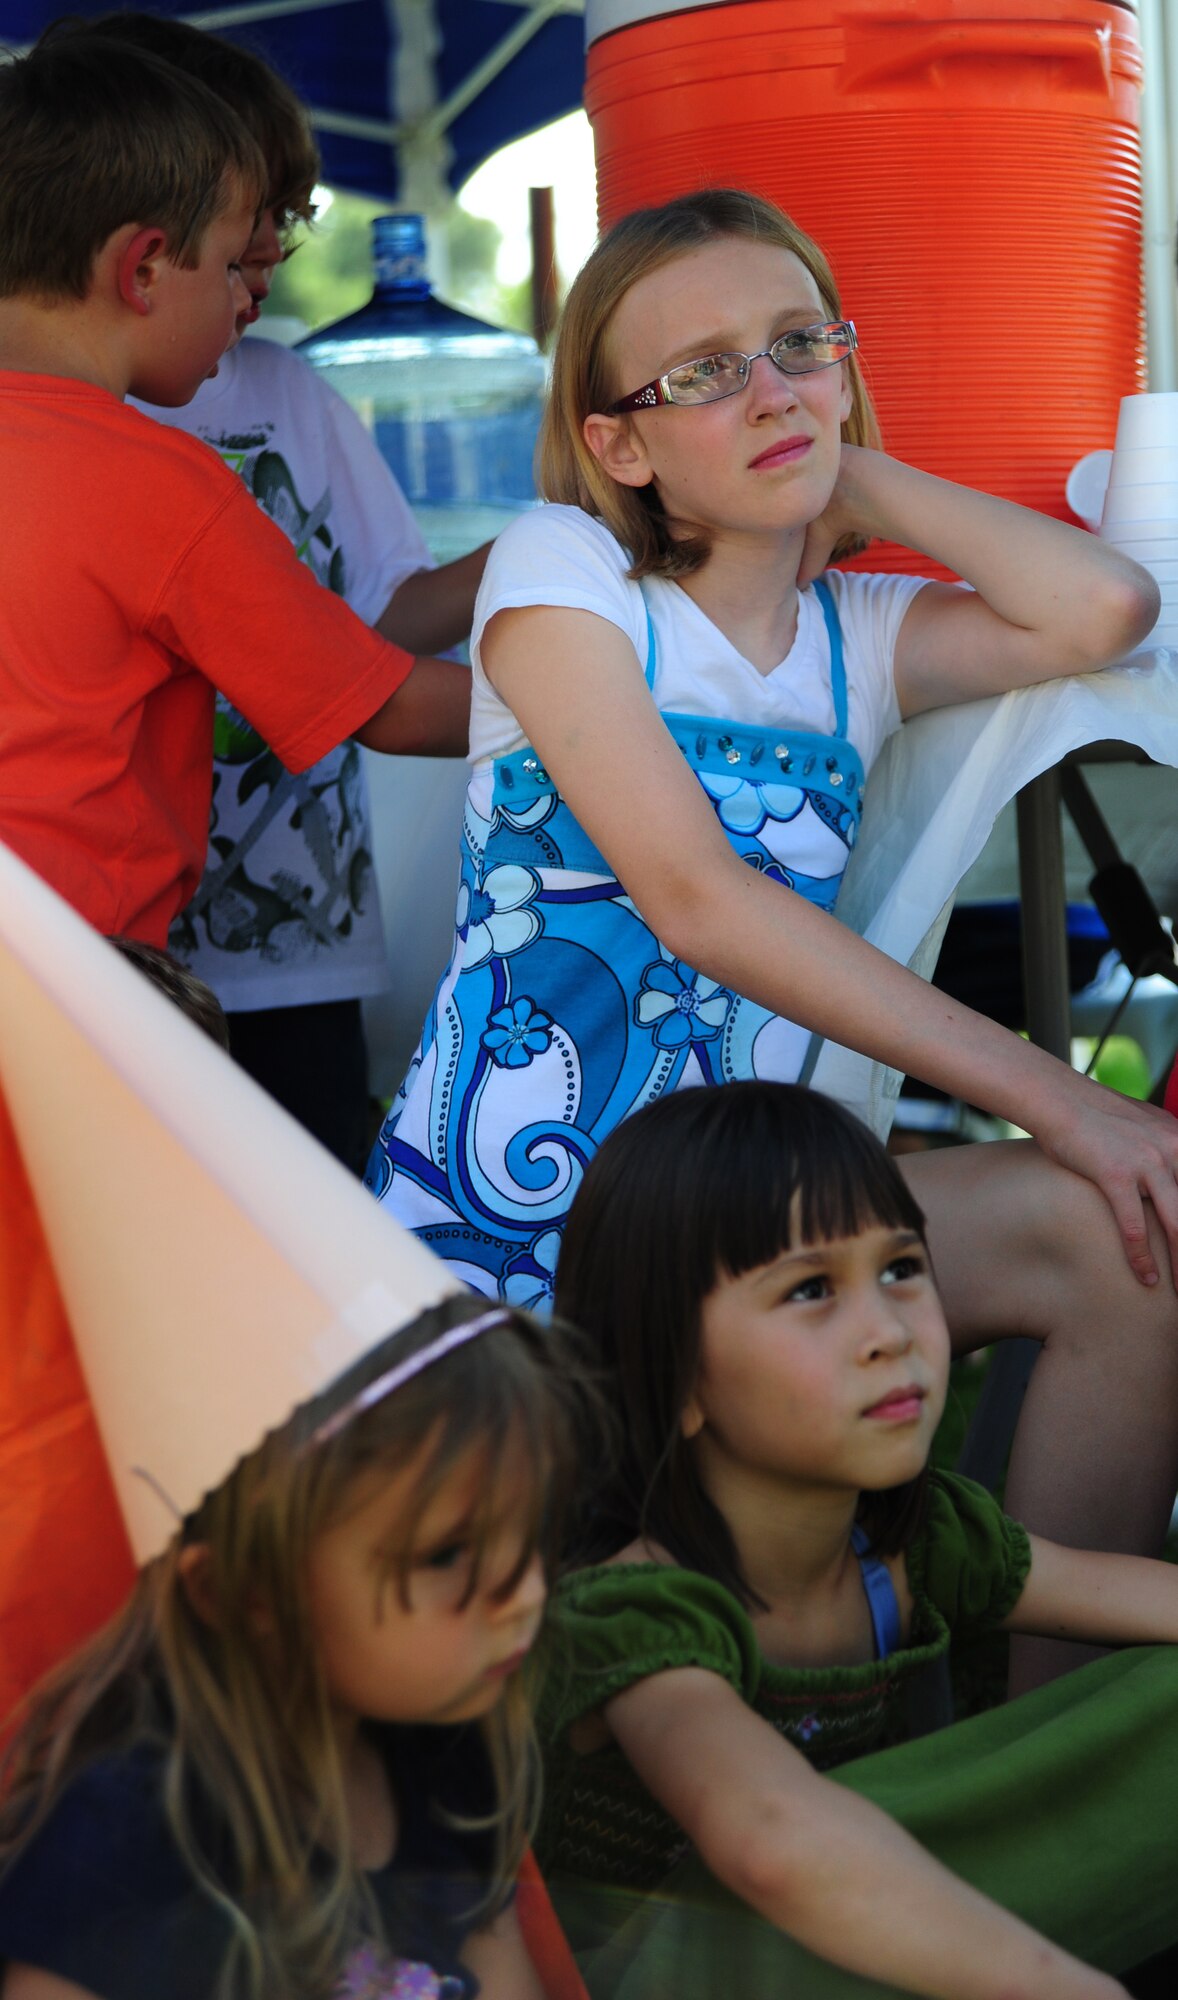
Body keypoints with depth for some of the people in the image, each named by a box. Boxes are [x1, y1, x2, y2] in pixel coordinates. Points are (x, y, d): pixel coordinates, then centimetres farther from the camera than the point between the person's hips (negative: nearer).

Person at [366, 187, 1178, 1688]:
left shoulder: (861, 637, 10)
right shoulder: (560, 568, -5)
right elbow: (691, 894, -18)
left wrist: (864, 483, 4)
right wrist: (1053, 1098, -21)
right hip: (501, 1214, -4)